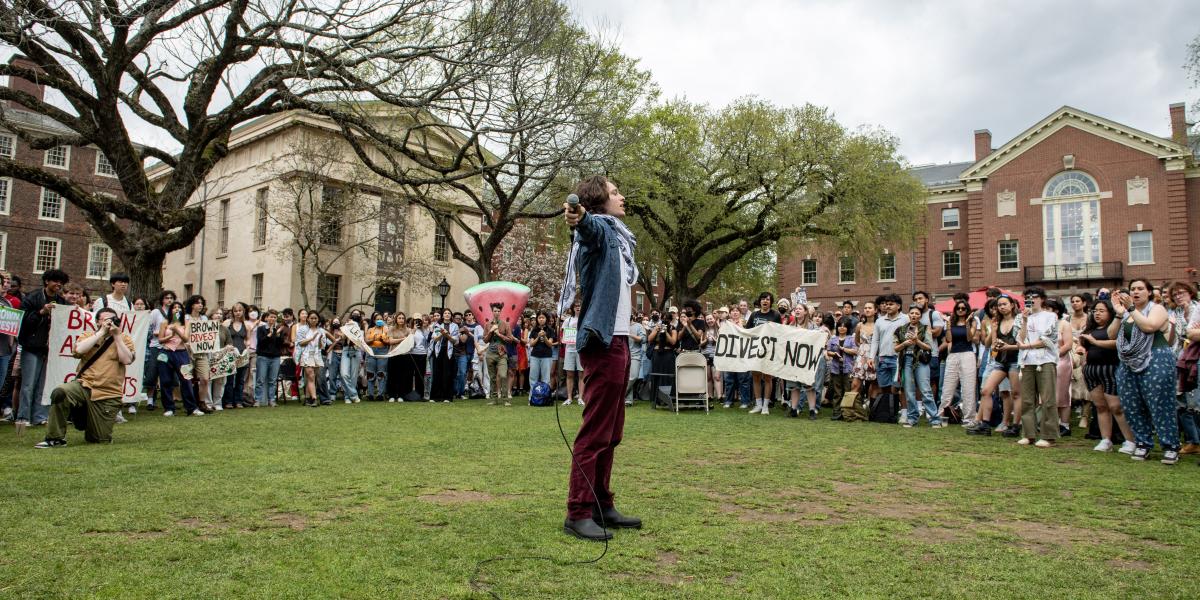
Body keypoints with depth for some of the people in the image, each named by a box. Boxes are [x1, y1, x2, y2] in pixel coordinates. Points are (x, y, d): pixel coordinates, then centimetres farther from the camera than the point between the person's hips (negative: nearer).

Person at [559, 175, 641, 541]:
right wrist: (579, 219, -53)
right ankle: (578, 513, -4)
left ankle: (602, 506, 20)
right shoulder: (598, 228, -7)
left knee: (611, 432, 12)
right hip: (602, 340, -10)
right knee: (596, 431, -9)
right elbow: (590, 227, -33)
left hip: (618, 339, 10)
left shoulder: (617, 235, 21)